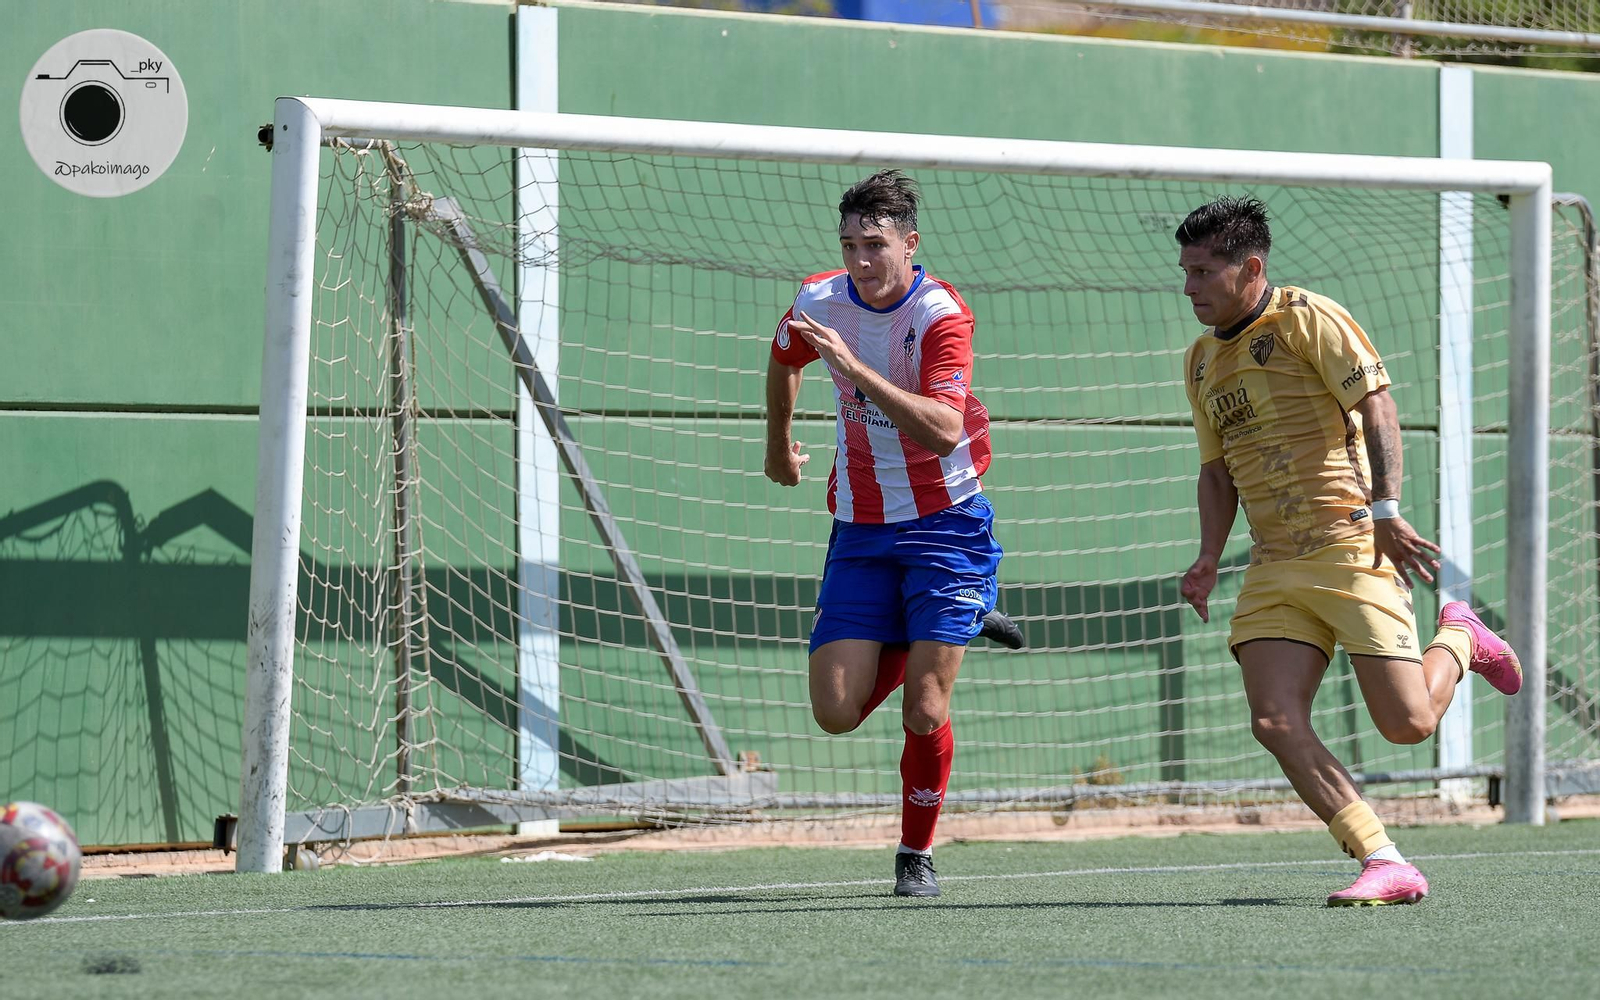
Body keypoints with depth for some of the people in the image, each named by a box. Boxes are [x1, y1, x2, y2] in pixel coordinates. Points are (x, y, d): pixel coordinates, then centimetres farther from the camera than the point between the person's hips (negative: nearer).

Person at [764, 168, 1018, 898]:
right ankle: (961, 621, 23)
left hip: (945, 524, -4)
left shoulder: (941, 316, -18)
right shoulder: (818, 304, -4)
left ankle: (917, 854, 15)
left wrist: (855, 366, -39)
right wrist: (780, 448, 33)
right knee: (836, 712, -5)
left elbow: (944, 430, -33)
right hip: (860, 532, 4)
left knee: (924, 712, -10)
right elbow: (784, 363, 21)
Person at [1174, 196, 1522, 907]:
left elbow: (1376, 406, -13)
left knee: (1406, 723, -9)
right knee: (1275, 722, -13)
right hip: (1274, 568, 7)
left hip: (1351, 547, -7)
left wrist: (1386, 509, -24)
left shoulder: (1306, 319, -5)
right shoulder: (1202, 361, 17)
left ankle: (1458, 638, 24)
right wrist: (1209, 558, 9)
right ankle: (1384, 864, -10)